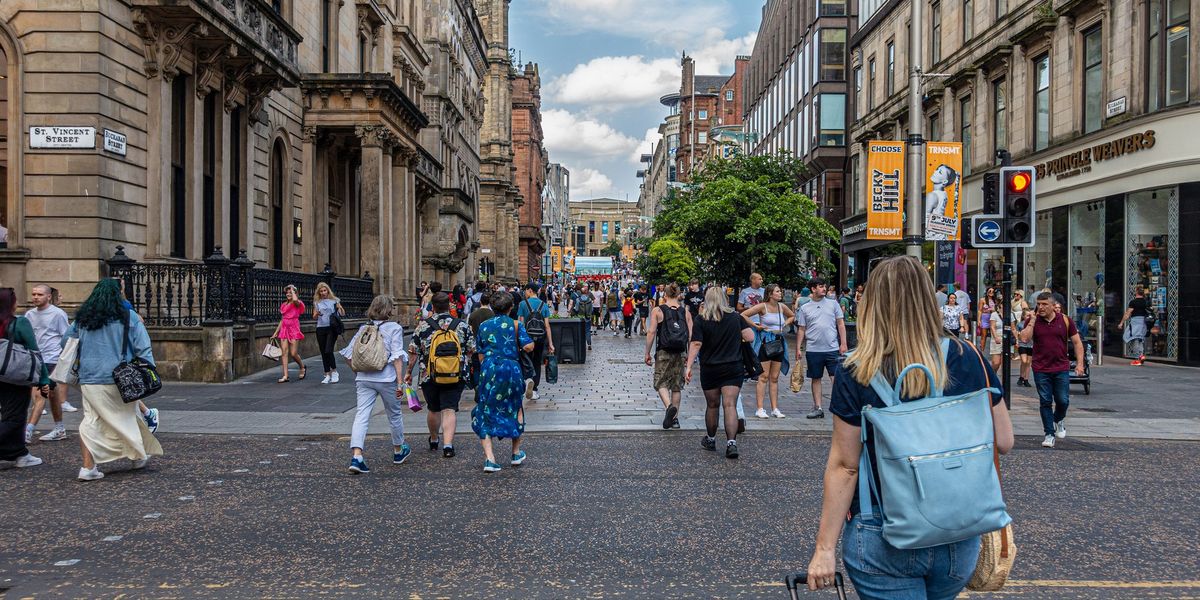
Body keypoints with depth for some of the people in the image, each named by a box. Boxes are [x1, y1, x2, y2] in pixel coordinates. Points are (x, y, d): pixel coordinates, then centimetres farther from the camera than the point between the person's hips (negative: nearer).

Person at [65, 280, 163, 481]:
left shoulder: (82, 319, 7)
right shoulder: (129, 317, -5)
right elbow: (143, 349, -6)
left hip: (89, 380, 3)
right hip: (119, 380, -3)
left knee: (91, 420, 6)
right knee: (127, 417, 13)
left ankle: (88, 467, 0)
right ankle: (139, 457, 28)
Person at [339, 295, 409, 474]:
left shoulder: (364, 328, 9)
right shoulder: (394, 328, -3)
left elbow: (348, 354, 9)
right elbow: (397, 356, -11)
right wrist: (400, 382, -10)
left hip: (364, 378, 3)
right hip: (386, 378, -3)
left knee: (361, 416, -3)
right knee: (395, 414, 16)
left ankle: (356, 456, -18)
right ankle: (398, 451, 33)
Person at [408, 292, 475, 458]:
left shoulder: (422, 326, -3)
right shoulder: (462, 325, -1)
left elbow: (413, 352, -1)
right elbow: (472, 350, 4)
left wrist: (409, 372, 10)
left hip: (429, 377, 1)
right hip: (456, 376, -1)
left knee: (434, 409, 19)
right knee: (450, 410, -1)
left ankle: (434, 440, 38)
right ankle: (448, 444, -17)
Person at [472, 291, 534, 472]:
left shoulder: (484, 326, 9)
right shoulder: (515, 325, 1)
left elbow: (480, 354, 11)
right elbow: (529, 346, -9)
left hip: (488, 369, 1)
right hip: (511, 368, -1)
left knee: (485, 412, 5)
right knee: (515, 409, 19)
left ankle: (489, 458, -8)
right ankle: (516, 453, 27)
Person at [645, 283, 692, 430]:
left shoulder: (657, 311, -3)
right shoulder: (686, 312, 4)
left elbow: (651, 332, -8)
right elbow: (691, 336, 1)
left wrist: (647, 353, -1)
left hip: (663, 352, -3)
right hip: (680, 353, 3)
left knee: (661, 383, 4)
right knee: (677, 386, 13)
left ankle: (669, 406, -23)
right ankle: (675, 418, 16)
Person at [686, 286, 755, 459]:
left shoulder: (701, 320, -6)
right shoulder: (736, 317, 0)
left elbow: (696, 344, -13)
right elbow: (750, 337, -2)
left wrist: (689, 366, -13)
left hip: (710, 369, 0)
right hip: (734, 369, 0)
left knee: (712, 405, 15)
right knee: (730, 405, -4)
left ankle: (710, 440, 30)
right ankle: (731, 442, -17)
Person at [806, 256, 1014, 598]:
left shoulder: (857, 374, -14)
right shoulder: (969, 360, -7)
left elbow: (844, 467, -13)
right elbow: (1004, 442, 1)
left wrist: (825, 549, -6)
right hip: (960, 540, 5)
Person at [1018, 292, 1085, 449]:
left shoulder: (1065, 320, 0)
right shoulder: (1032, 320, 0)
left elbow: (1077, 342, 5)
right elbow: (1024, 338, -13)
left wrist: (1080, 363, -1)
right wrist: (1032, 321, -15)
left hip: (1061, 368, 0)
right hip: (1041, 369, 0)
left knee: (1063, 400, 2)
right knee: (1045, 402, 3)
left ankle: (1059, 420, 35)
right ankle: (1049, 434, 11)